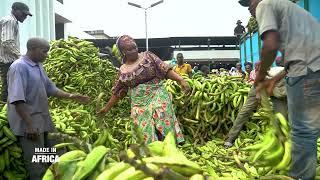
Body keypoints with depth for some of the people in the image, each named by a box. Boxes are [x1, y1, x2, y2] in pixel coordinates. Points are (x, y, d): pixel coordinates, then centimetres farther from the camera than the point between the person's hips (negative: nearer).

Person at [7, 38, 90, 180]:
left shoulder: (38, 67, 11)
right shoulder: (19, 67, -15)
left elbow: (50, 89, 18)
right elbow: (17, 99, -21)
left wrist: (71, 96, 8)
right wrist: (29, 124, -23)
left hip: (44, 121, 9)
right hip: (30, 124, -9)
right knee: (37, 166, 1)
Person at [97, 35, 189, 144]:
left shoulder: (147, 56, 2)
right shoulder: (123, 71, 9)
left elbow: (165, 70, -4)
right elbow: (118, 92, 18)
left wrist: (181, 80, -16)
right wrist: (107, 108, 21)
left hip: (157, 96, -2)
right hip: (139, 104, 3)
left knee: (163, 125, -11)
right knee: (145, 133, 1)